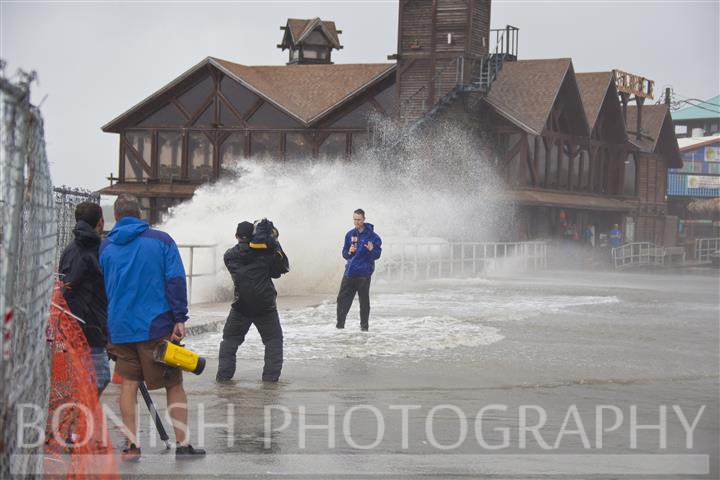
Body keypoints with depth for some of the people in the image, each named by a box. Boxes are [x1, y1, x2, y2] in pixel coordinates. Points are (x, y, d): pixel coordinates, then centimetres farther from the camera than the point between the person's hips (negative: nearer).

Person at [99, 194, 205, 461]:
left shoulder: (105, 247, 6)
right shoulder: (161, 240, 0)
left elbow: (100, 289, 10)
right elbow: (175, 280, -8)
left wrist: (107, 327, 17)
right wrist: (179, 318, -9)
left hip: (120, 328, 2)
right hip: (158, 326, -2)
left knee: (128, 384, 8)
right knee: (174, 384, 6)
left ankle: (131, 445, 4)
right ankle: (183, 444, 2)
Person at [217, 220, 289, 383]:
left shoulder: (229, 256, 2)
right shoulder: (265, 251, -7)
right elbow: (283, 269, 2)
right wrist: (276, 246, 4)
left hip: (241, 306, 2)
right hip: (266, 305, -1)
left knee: (230, 339, 16)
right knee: (273, 339, 12)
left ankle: (224, 374, 9)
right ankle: (271, 375, 3)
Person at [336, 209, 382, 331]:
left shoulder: (372, 236, -5)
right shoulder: (350, 235, 10)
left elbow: (377, 255, -6)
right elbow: (344, 253, 15)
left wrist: (371, 250, -27)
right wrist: (349, 252, -7)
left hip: (364, 273, -4)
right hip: (349, 271, 4)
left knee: (364, 300, 2)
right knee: (342, 298, 3)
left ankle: (364, 325, 10)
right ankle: (340, 324, 9)